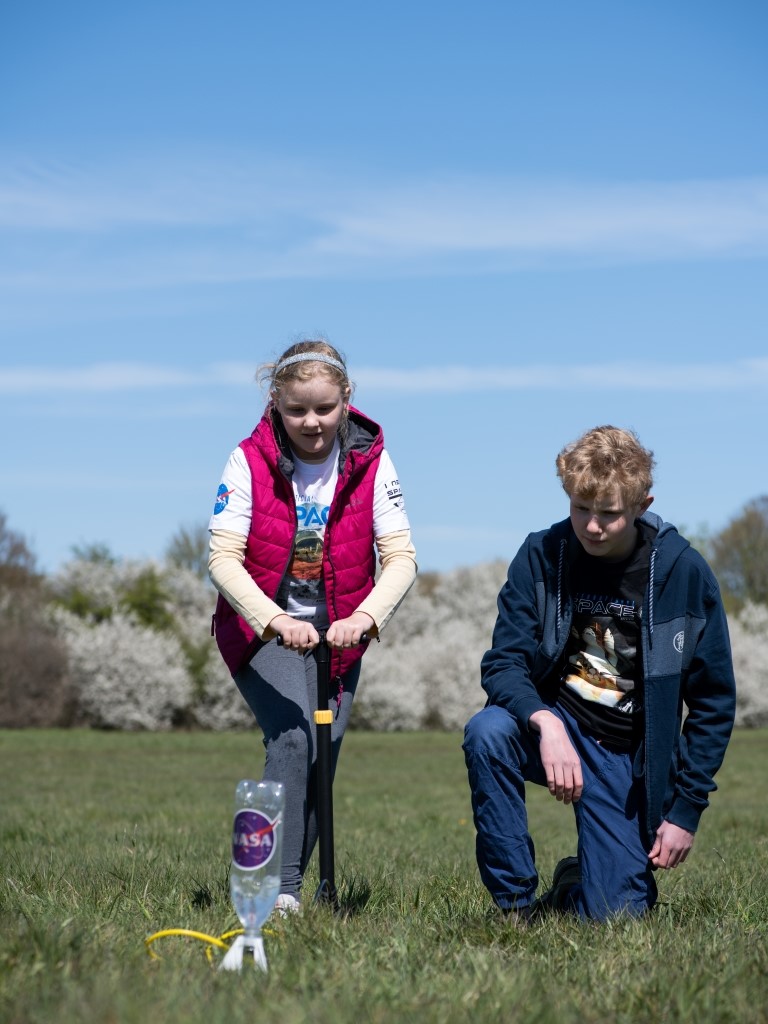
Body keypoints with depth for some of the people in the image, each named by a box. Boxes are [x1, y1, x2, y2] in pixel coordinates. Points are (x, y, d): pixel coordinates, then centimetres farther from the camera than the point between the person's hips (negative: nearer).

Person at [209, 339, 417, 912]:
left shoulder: (371, 460, -9)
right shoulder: (250, 461, -13)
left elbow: (400, 557, -13)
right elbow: (223, 557, -20)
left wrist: (364, 617, -32)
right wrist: (275, 620, -36)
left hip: (338, 633, 3)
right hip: (260, 628, -3)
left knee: (321, 760, 3)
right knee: (294, 737, -23)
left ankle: (291, 880, 21)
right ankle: (280, 884, -20)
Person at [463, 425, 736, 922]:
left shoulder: (685, 572, -11)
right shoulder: (541, 555, -9)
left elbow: (714, 700, -4)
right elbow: (503, 662, -12)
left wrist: (686, 808, -7)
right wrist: (544, 723, -34)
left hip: (630, 757, 0)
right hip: (554, 725, 1)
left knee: (614, 914, -9)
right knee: (488, 732, -33)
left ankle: (574, 883, 30)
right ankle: (517, 903, -17)